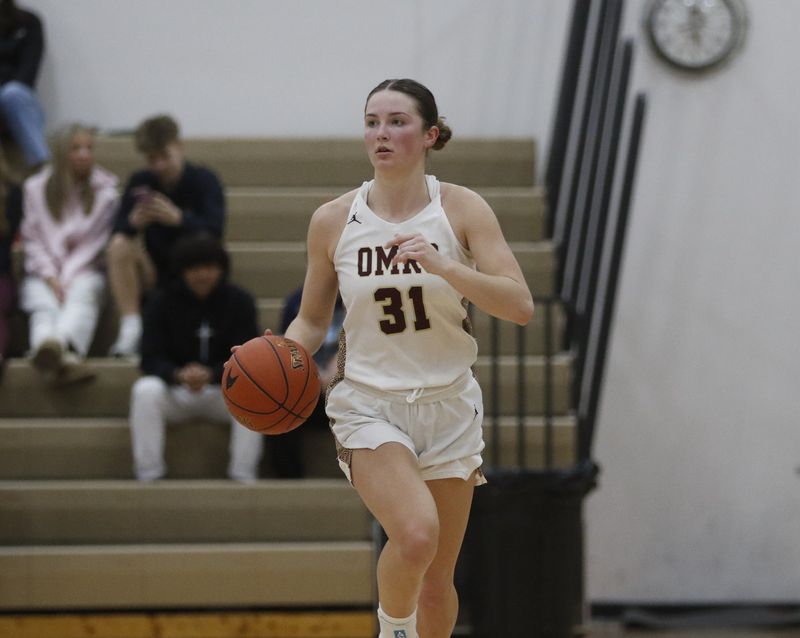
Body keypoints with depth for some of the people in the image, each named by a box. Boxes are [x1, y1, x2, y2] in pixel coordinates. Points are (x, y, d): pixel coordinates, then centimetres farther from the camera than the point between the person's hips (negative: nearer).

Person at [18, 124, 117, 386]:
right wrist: (51, 278, -9)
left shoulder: (106, 189, 10)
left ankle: (58, 344, -72)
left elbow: (95, 242, 4)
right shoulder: (35, 188, 12)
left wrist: (68, 278, -9)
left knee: (81, 297, -37)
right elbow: (32, 240, 6)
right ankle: (66, 357, -69)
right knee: (45, 306, -34)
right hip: (44, 274, 1)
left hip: (85, 271, -1)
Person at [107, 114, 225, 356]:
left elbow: (214, 231, -23)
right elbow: (119, 230, -11)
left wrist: (178, 218, -42)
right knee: (119, 245, -24)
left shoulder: (204, 180, -7)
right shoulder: (140, 182, -1)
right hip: (155, 275, 3)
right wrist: (133, 222, -36)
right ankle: (131, 330, -29)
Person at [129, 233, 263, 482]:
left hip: (223, 389, 0)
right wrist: (178, 375, -33)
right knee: (145, 391, -32)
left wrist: (211, 375, -32)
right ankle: (148, 477, -28)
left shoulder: (240, 301, -3)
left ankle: (243, 477, -26)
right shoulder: (163, 301, -3)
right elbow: (150, 359, -10)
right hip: (175, 391, 0)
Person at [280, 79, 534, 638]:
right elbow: (313, 320, 10)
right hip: (369, 405, -1)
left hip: (449, 406, 1)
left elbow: (521, 306, -15)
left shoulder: (462, 209, -5)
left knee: (437, 582, 8)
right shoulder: (333, 221, -3)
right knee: (415, 535, -28)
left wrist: (441, 265, -28)